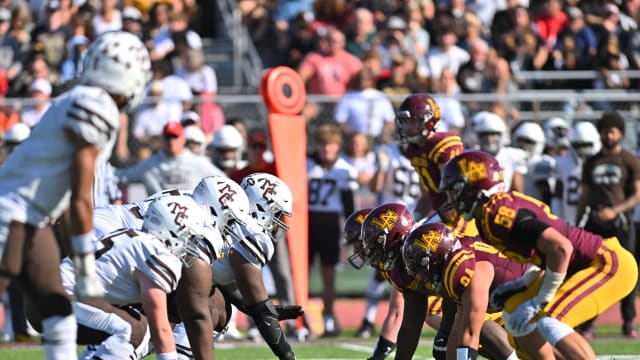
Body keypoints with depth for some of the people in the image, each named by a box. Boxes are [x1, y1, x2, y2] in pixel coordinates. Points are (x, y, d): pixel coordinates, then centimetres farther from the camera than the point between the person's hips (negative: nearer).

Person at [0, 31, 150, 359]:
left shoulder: (80, 102, 12)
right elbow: (80, 200, -18)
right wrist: (85, 266, -13)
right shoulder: (98, 108, -17)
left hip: (33, 221, 10)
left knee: (59, 312, 10)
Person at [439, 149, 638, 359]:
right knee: (515, 313, 11)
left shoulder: (498, 215, -21)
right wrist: (520, 285, 7)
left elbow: (561, 248, -29)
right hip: (590, 264, 10)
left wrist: (541, 300, -21)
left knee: (549, 323, -26)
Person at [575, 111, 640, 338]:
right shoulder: (592, 163, 13)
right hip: (594, 225, 3)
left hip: (620, 224, -3)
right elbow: (584, 196, 15)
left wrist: (615, 210, -17)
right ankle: (586, 323, 1)